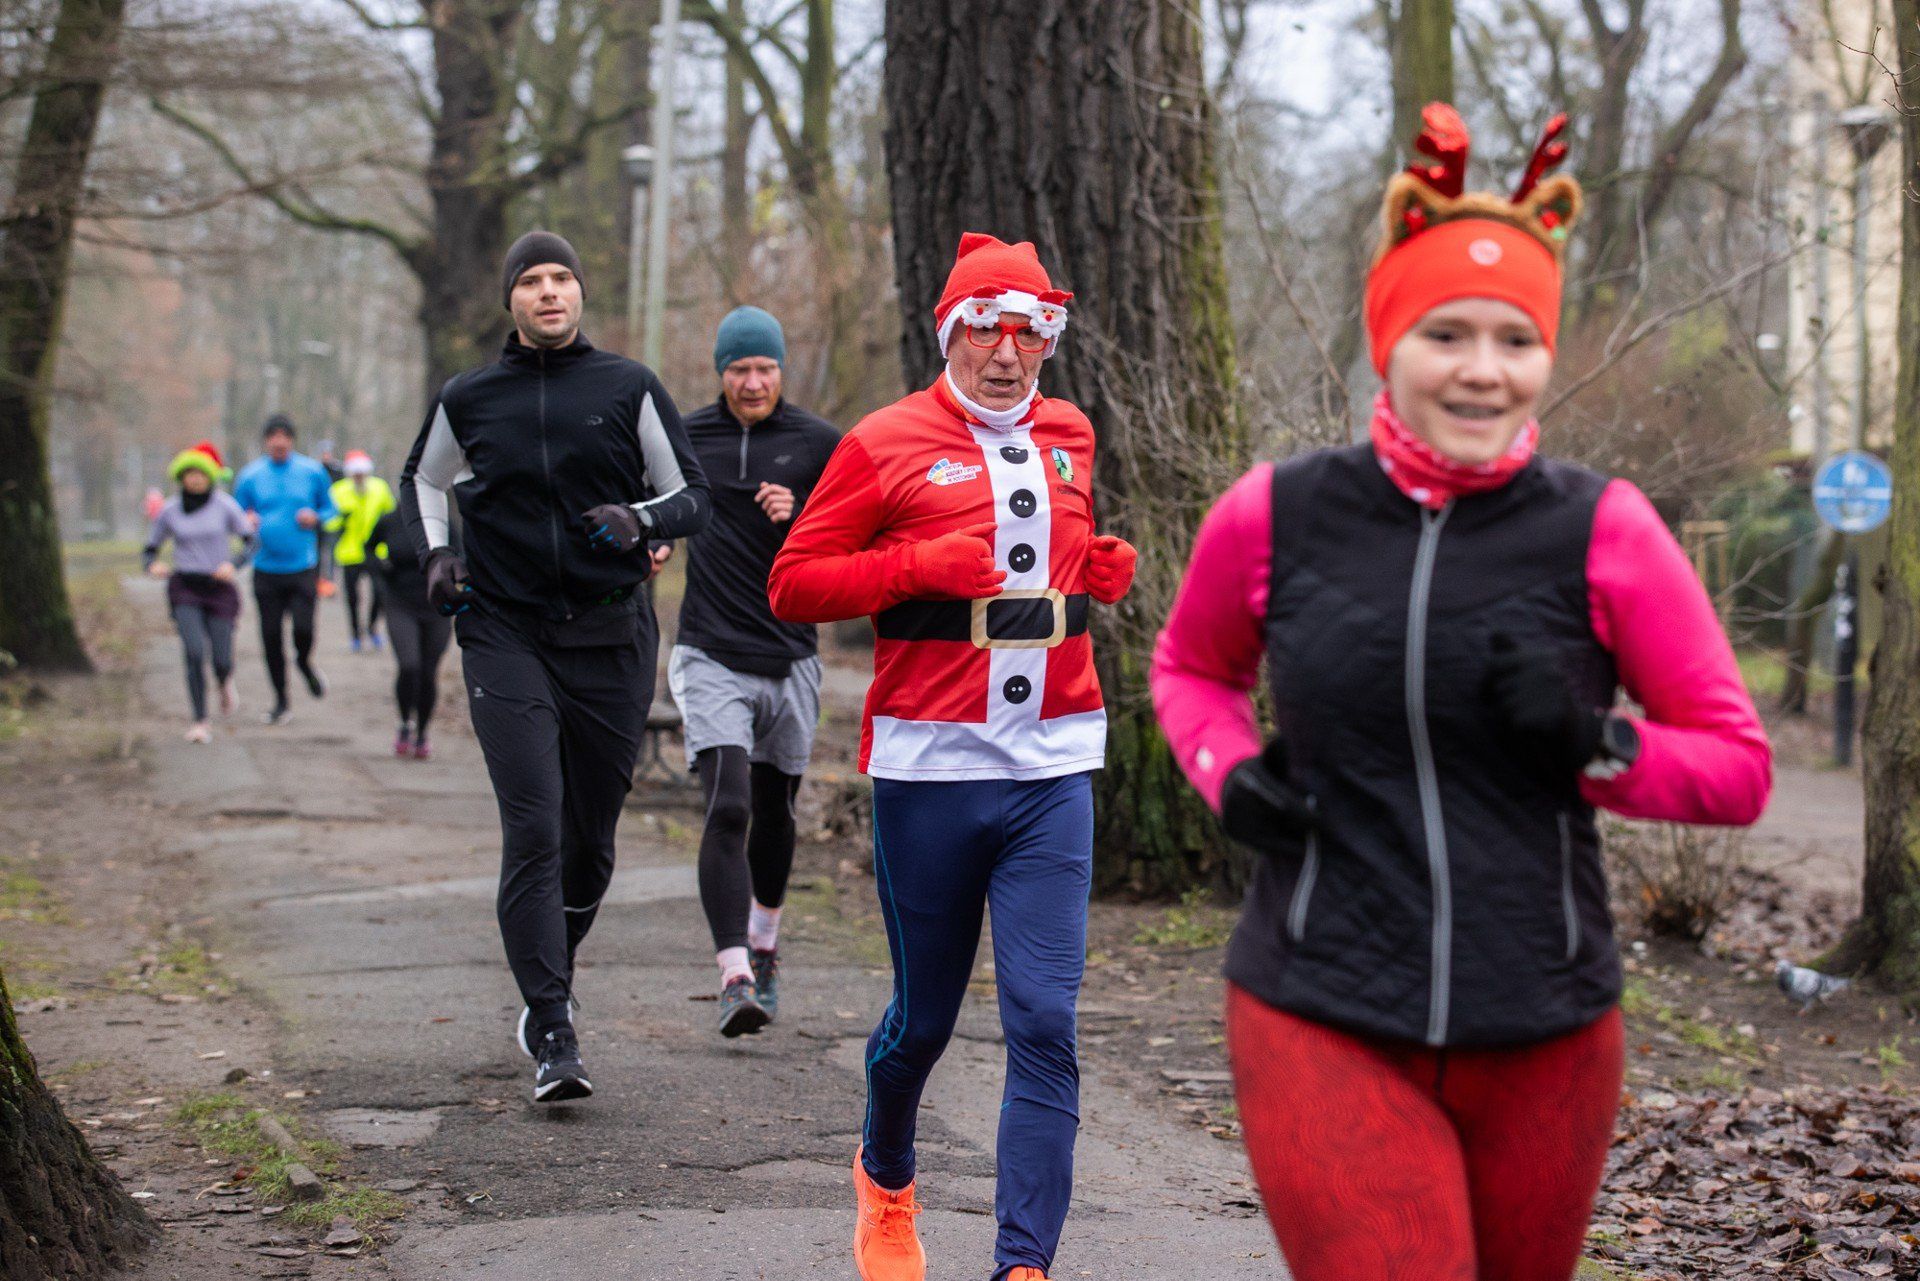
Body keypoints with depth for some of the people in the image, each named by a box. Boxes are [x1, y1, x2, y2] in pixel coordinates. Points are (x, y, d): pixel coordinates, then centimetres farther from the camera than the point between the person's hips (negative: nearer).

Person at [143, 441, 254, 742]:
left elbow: (251, 541, -3)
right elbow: (149, 550, 10)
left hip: (219, 589, 0)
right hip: (184, 590, 0)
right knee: (194, 653, -18)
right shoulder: (169, 511, 1)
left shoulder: (225, 505, -3)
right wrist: (154, 565, -13)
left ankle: (225, 683, 36)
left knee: (221, 661, -2)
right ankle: (200, 721, -10)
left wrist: (234, 564, -22)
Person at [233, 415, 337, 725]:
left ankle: (304, 662, 22)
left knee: (303, 630, -14)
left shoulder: (312, 472, 3)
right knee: (271, 637, 3)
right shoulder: (251, 476, 4)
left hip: (303, 568, -1)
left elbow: (330, 508, 13)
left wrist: (315, 517, -8)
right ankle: (280, 701, 18)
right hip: (266, 569, 1)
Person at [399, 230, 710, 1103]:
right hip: (506, 636, -1)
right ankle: (551, 1038, -12)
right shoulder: (469, 401, 6)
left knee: (591, 837, 8)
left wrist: (640, 521, -14)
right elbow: (422, 481, 24)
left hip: (611, 637, 1)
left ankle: (547, 987, 33)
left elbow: (692, 497, 7)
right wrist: (434, 554, 6)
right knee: (533, 832, -12)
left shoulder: (629, 390, 2)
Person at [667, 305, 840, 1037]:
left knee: (773, 813, 15)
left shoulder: (819, 444, 1)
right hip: (710, 659, -1)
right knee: (727, 810, -16)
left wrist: (799, 516, -16)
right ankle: (734, 978, -21)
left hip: (790, 657, 1)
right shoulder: (684, 438, 4)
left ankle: (764, 945, 39)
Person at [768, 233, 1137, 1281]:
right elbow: (793, 584, -2)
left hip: (1052, 770, 3)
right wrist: (920, 566, -15)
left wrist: (1102, 573, 6)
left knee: (1044, 1021, -8)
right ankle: (884, 1178, 41)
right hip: (928, 768, -3)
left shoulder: (1071, 440, 12)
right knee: (925, 1014, 11)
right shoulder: (887, 444, -1)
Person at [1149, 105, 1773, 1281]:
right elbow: (1191, 669, 19)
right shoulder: (1275, 518, -1)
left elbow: (1741, 767, 2)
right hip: (1323, 1024, -1)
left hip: (1543, 1037, 1)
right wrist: (1230, 774, -1)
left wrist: (1597, 746, -16)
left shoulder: (1604, 533, -4)